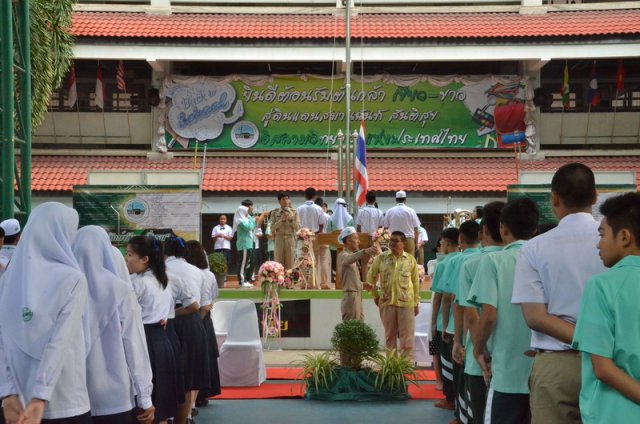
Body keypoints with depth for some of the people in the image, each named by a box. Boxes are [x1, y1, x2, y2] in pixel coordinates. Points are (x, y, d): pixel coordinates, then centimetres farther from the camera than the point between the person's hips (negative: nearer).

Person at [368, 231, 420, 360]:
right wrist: (375, 295, 8)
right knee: (389, 335, 11)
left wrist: (416, 302, 4)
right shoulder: (381, 258, 1)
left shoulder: (410, 259, 0)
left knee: (407, 336, 0)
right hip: (387, 302, 1)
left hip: (406, 302, -1)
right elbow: (371, 277, 11)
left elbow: (415, 282, 5)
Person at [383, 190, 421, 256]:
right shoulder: (411, 211, -2)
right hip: (409, 240, -2)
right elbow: (415, 229, -1)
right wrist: (416, 243, 7)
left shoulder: (389, 212, 2)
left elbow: (386, 228, 5)